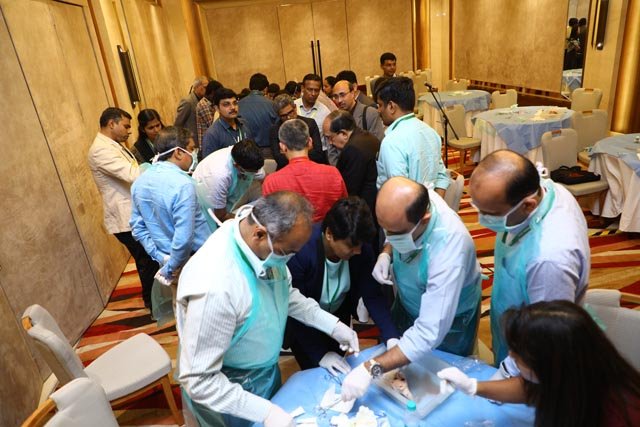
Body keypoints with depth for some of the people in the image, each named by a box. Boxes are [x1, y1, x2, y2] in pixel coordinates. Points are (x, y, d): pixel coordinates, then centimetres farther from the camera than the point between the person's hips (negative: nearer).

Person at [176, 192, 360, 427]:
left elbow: (284, 292, 2)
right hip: (228, 392, -6)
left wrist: (332, 324, -5)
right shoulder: (215, 286, -39)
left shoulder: (265, 243, -17)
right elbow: (198, 380, -30)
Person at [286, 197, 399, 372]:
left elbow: (373, 295, -19)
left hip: (338, 317, 4)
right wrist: (320, 355, -31)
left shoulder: (362, 248, -25)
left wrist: (392, 338, -32)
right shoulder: (300, 251, -37)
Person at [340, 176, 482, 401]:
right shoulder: (410, 203, -27)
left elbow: (429, 333, -44)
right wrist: (385, 253, -20)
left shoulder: (448, 249, -45)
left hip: (448, 321, -5)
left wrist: (371, 368, -46)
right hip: (408, 301, 6)